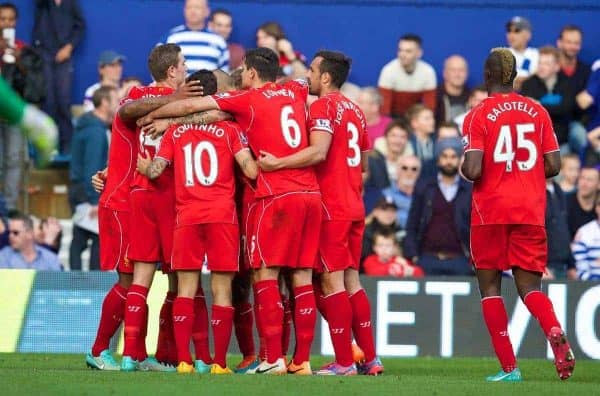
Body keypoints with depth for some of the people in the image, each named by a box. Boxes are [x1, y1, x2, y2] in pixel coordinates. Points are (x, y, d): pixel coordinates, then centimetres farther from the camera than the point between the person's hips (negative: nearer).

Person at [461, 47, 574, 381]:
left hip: (491, 211, -3)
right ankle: (556, 334, -25)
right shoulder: (538, 112, 5)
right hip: (531, 211, 3)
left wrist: (463, 167, 8)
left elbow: (472, 171, -15)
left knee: (490, 286, 8)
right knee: (529, 285, 7)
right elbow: (553, 166, 3)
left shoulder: (478, 116, -6)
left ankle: (509, 367, 0)